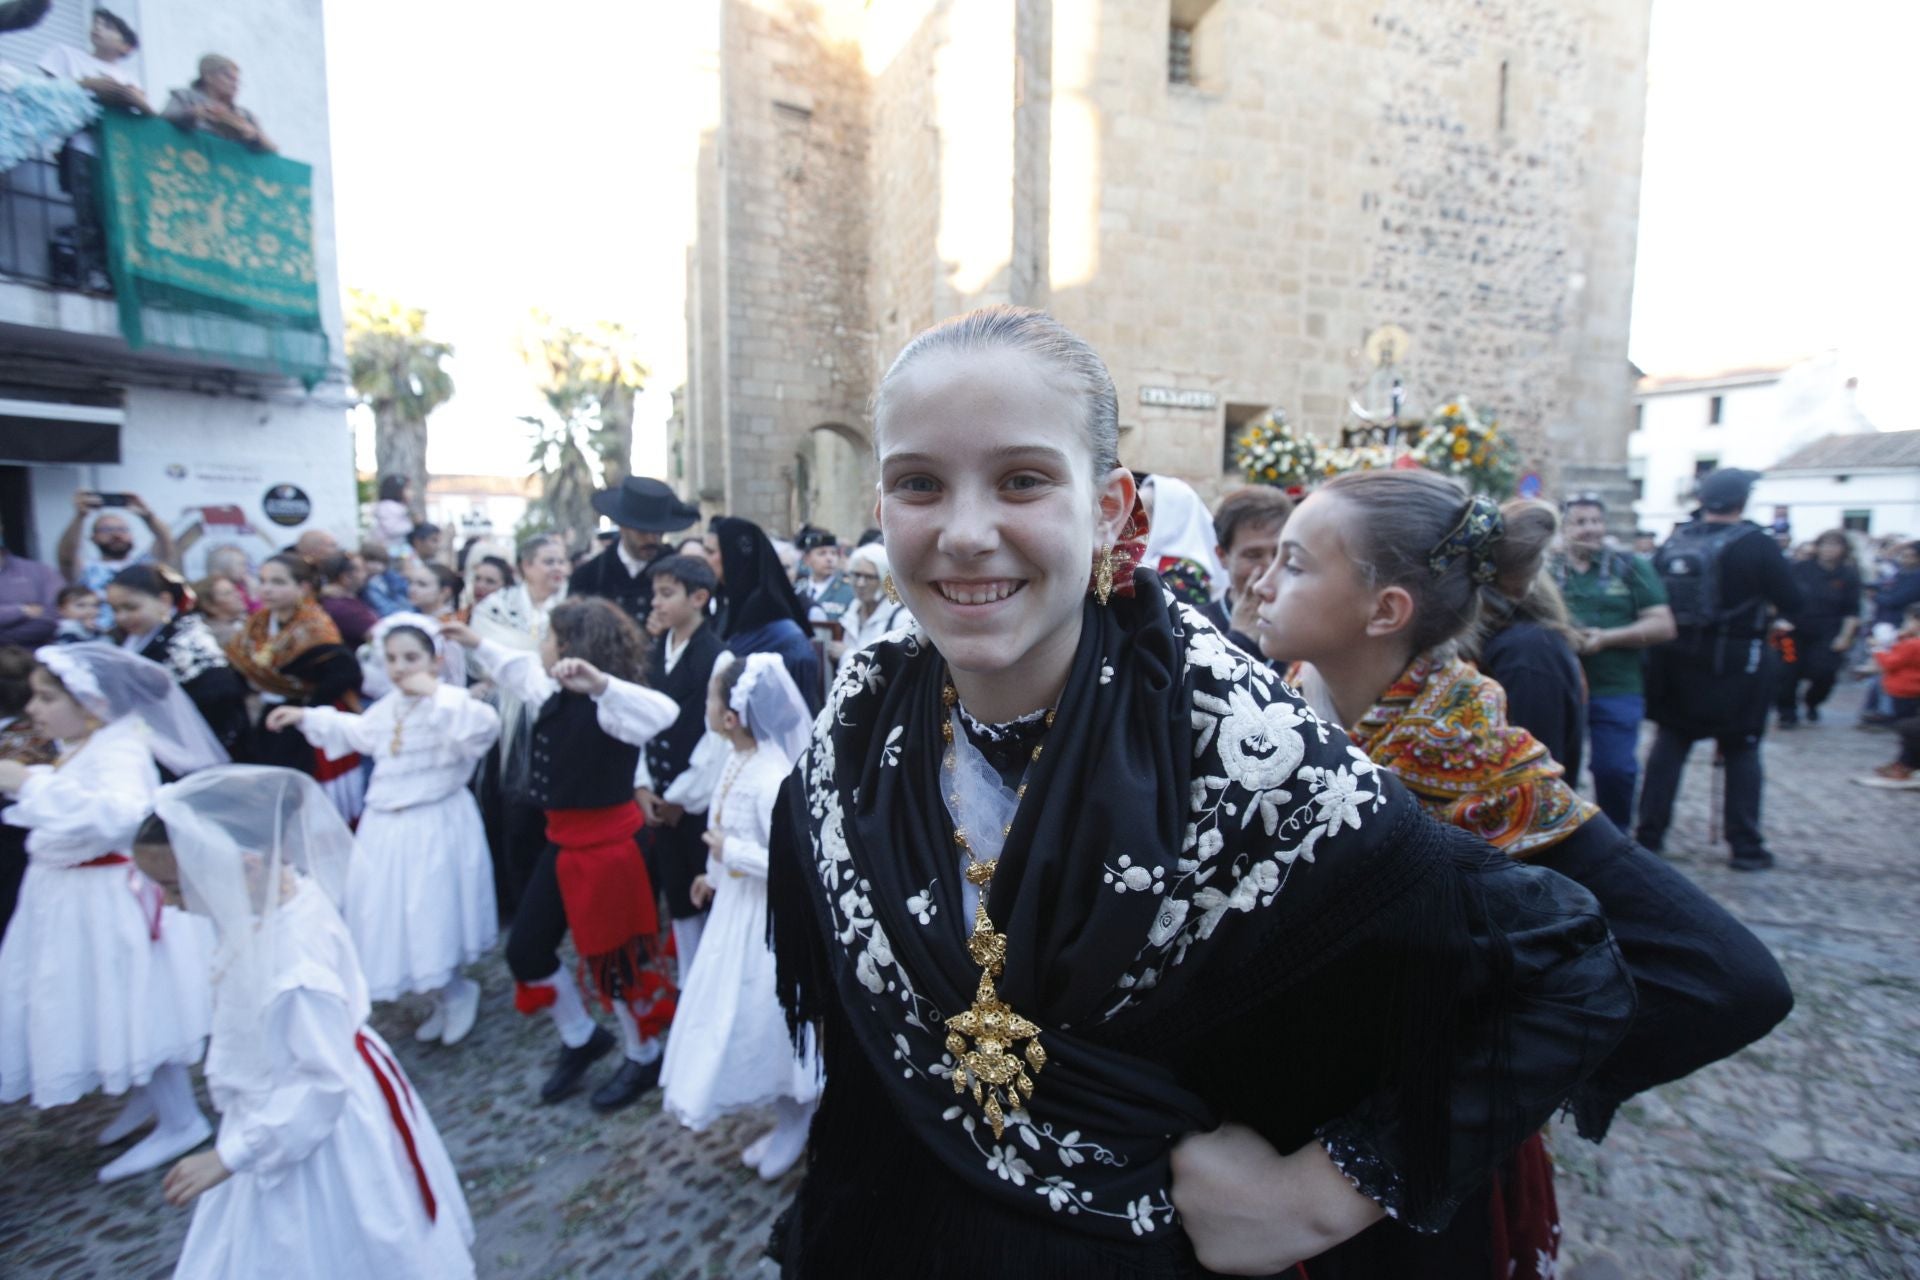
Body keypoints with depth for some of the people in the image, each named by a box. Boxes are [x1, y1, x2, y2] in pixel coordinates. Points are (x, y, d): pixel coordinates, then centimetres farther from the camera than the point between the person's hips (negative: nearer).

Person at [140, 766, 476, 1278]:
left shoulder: (295, 961, -36)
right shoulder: (288, 893, -11)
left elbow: (323, 1082, -28)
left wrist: (230, 1155, -21)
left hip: (314, 1131, -8)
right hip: (283, 1105, 9)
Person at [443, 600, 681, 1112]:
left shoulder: (606, 703, -22)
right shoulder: (555, 693, 5)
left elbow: (663, 711, -43)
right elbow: (520, 668, 29)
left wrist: (599, 681, -54)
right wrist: (477, 644, 37)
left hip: (607, 843, -9)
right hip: (563, 841, 9)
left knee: (613, 957, 7)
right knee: (525, 950, 16)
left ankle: (643, 1058, 32)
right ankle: (581, 1038, 39)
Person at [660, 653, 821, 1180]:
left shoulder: (771, 779, -31)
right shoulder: (739, 759, -3)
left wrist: (729, 853, -25)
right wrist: (717, 875, 19)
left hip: (766, 918, -10)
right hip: (737, 905, 10)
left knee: (768, 1021, 8)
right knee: (738, 1014, 22)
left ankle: (795, 1126, 35)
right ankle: (788, 1120, 42)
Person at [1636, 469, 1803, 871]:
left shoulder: (1672, 541, 1)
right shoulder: (1754, 544, -11)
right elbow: (1792, 603, -8)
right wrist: (1774, 620, 12)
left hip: (1676, 658, 4)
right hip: (1735, 662, -3)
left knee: (1669, 743, 11)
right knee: (1741, 751, 7)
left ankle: (1649, 833, 13)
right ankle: (1745, 846, 12)